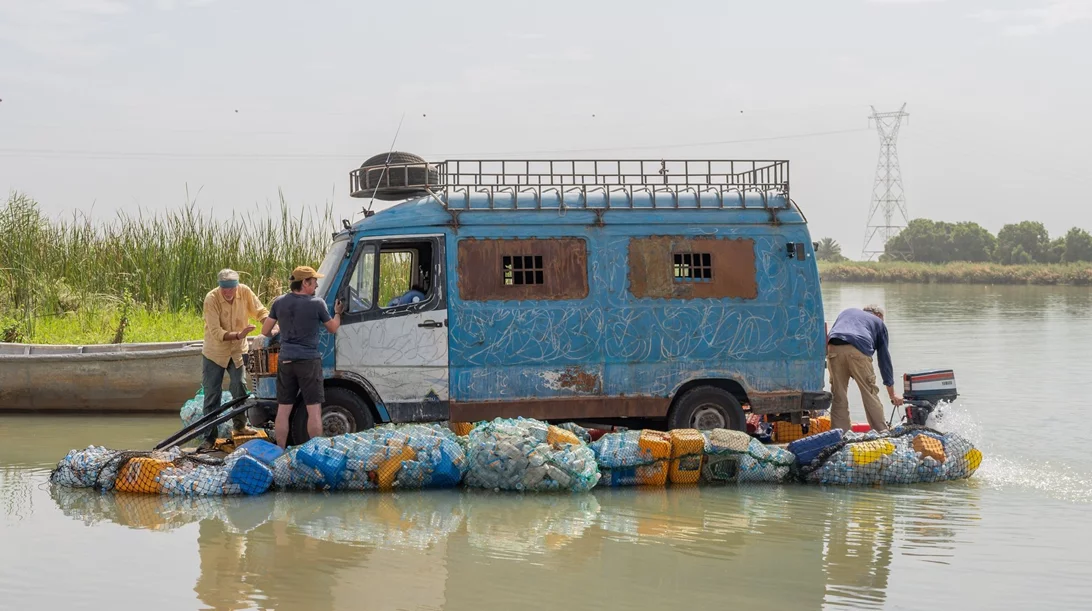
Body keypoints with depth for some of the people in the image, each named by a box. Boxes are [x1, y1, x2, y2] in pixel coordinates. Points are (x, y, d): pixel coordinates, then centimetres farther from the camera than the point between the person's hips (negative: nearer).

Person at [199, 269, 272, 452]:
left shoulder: (245, 292, -15)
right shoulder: (211, 299, -25)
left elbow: (261, 312, -4)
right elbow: (216, 332, -28)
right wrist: (238, 335, -41)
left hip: (237, 351, 3)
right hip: (214, 353, -2)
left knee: (239, 388, -2)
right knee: (212, 396, 2)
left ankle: (240, 424, 22)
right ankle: (209, 437, 10)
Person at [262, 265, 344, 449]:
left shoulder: (280, 302, 2)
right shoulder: (316, 304, -9)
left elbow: (265, 331, 8)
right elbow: (333, 328, 5)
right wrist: (338, 313, 24)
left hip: (285, 361, 4)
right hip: (308, 360, -4)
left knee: (283, 410, 9)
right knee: (314, 409, -1)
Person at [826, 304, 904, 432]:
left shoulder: (847, 312, 39)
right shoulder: (879, 323, 29)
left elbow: (829, 336, 30)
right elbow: (885, 358, 29)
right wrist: (892, 394, 31)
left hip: (834, 349, 3)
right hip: (858, 350, -2)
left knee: (838, 396, 9)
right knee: (870, 394, 7)